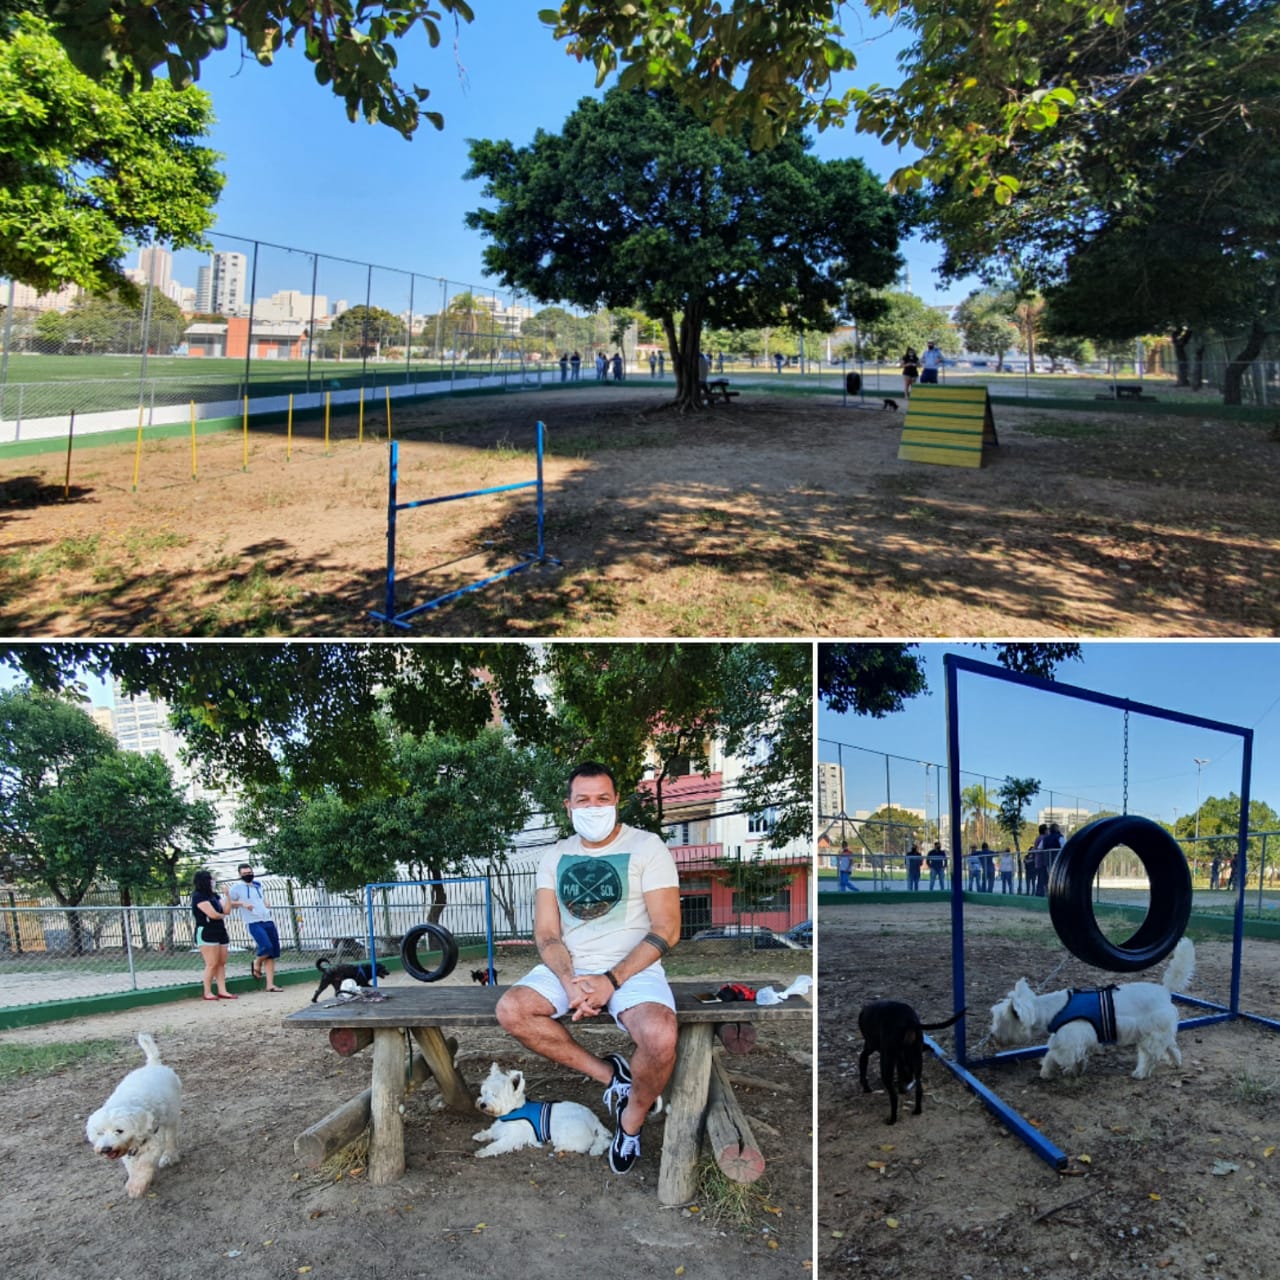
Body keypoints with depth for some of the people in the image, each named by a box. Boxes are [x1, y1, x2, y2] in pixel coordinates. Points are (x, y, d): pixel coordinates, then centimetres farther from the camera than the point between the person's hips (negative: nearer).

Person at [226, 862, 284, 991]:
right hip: (253, 923, -6)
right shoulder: (237, 887, 2)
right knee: (266, 947, -26)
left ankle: (270, 984, 6)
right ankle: (257, 963, 7)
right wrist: (242, 904, -13)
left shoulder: (257, 885, 19)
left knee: (273, 954, 2)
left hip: (268, 921, 6)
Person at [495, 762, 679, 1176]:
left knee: (660, 1037, -33)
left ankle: (632, 1118, 1)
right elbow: (546, 934, 4)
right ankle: (610, 1074, -7)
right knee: (510, 1010, -22)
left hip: (632, 967, -4)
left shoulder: (647, 847, -4)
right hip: (569, 967, 4)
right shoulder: (555, 856, 8)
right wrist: (570, 983, -16)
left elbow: (666, 930, -9)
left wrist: (611, 981, -18)